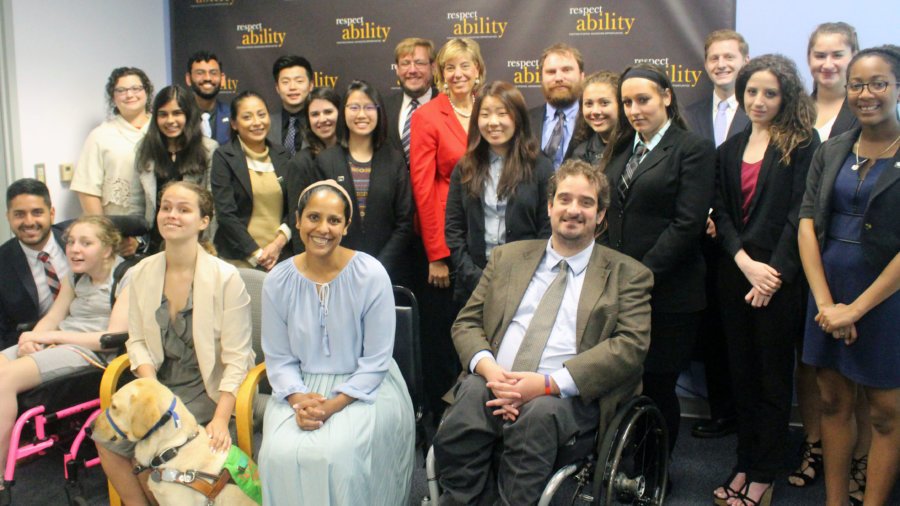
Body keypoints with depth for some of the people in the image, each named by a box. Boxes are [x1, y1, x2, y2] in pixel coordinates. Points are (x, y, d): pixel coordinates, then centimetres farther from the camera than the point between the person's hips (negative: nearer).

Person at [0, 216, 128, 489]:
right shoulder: (75, 276, 18)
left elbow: (115, 338, -13)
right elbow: (52, 318, 15)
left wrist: (51, 336, -14)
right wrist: (33, 338, -10)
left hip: (92, 352, -8)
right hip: (56, 343, 8)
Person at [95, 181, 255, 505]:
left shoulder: (225, 278, -12)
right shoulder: (141, 274, 4)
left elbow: (236, 359, -12)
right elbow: (137, 340, 7)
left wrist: (221, 420, -20)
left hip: (206, 388, -5)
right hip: (159, 383, 5)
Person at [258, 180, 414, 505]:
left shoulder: (371, 275, -11)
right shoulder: (277, 281, -2)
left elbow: (375, 361, -9)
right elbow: (279, 359, 3)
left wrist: (333, 404, -19)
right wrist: (299, 399, -15)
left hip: (362, 388, -2)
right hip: (301, 388, 3)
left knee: (336, 454, -28)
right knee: (280, 453, -24)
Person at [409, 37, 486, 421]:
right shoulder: (427, 117, -4)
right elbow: (422, 187, -8)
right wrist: (436, 255, -11)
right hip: (441, 243, -4)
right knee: (440, 335, 7)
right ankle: (439, 417, 23)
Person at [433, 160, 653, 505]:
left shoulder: (628, 275, 10)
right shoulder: (506, 258, 19)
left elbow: (631, 345, -4)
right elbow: (466, 323, 15)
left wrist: (549, 383, -16)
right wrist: (490, 370, -9)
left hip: (569, 395, -2)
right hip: (494, 383, 2)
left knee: (538, 414, -35)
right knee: (470, 395, -31)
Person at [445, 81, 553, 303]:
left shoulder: (540, 167, -1)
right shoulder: (465, 169, 6)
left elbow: (548, 229, -3)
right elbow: (453, 229, 4)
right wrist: (475, 277, -7)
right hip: (474, 286, 2)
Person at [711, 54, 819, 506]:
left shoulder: (802, 143, -4)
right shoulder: (730, 149, 12)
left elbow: (799, 214, -11)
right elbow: (721, 212, 5)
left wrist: (773, 274, -16)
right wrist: (745, 262, -10)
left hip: (778, 280, -5)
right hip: (734, 275, 5)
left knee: (773, 379, 5)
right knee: (742, 375, 12)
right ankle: (745, 464, 24)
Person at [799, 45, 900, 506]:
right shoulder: (830, 152, 6)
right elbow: (807, 225, 0)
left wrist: (856, 308, -15)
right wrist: (825, 302, -10)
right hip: (828, 291, 4)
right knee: (833, 402, 11)